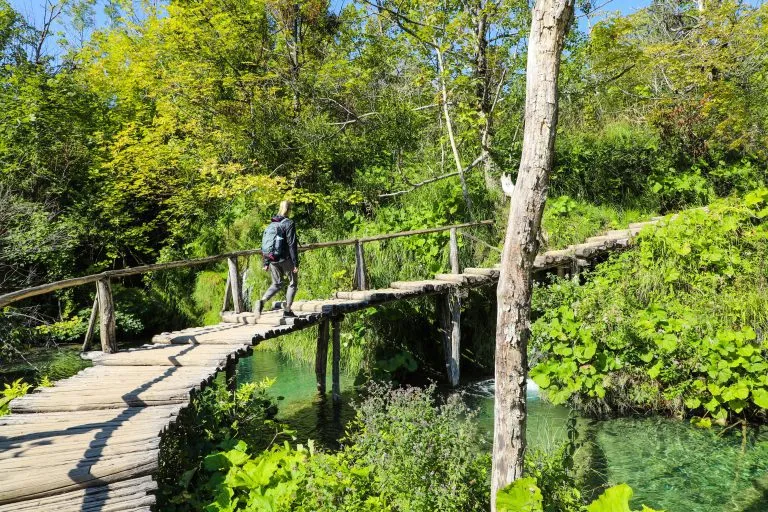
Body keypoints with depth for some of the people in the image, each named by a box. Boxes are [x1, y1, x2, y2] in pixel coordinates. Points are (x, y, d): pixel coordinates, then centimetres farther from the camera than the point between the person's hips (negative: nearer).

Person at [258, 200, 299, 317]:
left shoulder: (272, 224, 9)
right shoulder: (289, 224, -11)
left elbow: (264, 245, 11)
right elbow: (292, 245, -15)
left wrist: (266, 263, 16)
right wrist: (296, 264, -12)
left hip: (273, 259, 6)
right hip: (285, 259, -6)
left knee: (276, 284, 18)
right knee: (293, 283, 12)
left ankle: (262, 300, -6)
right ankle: (287, 310, 9)